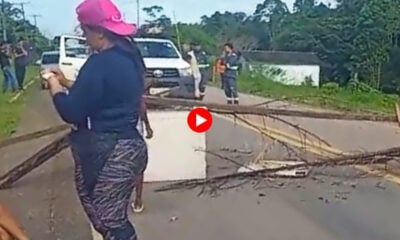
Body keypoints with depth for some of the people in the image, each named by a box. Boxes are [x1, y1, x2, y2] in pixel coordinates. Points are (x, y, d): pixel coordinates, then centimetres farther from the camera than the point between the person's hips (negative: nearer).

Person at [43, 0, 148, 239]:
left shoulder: (101, 63, -21)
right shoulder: (128, 56, 9)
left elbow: (71, 112, -16)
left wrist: (54, 86, 1)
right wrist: (67, 83, 18)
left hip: (108, 153, -10)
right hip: (127, 147, 10)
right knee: (113, 219, 22)